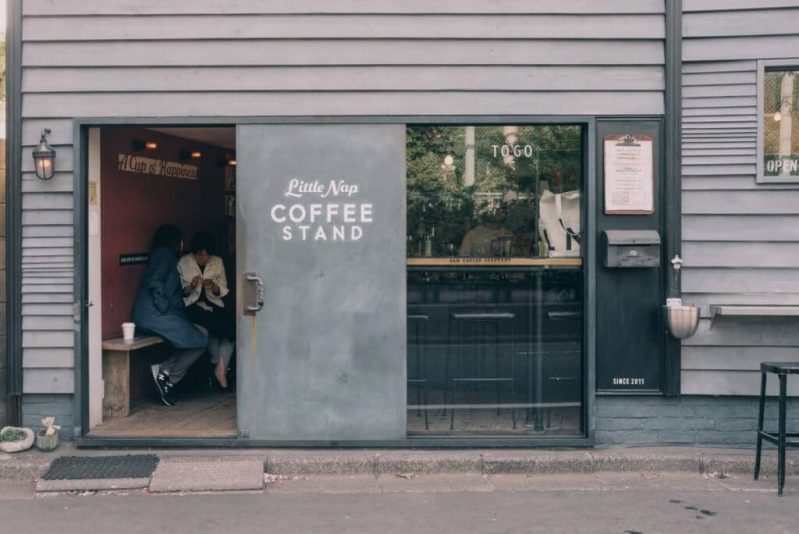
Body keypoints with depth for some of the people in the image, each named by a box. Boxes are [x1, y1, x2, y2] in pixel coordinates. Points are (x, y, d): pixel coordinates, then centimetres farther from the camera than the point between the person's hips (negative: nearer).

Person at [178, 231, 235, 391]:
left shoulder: (218, 262, 6)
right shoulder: (183, 263, -2)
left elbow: (223, 291, 8)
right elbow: (181, 293, 1)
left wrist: (214, 287, -13)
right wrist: (191, 286, -19)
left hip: (214, 304, 3)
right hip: (192, 305, -3)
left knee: (231, 326, -27)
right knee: (212, 323, -32)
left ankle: (221, 368, -18)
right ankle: (220, 366, -10)